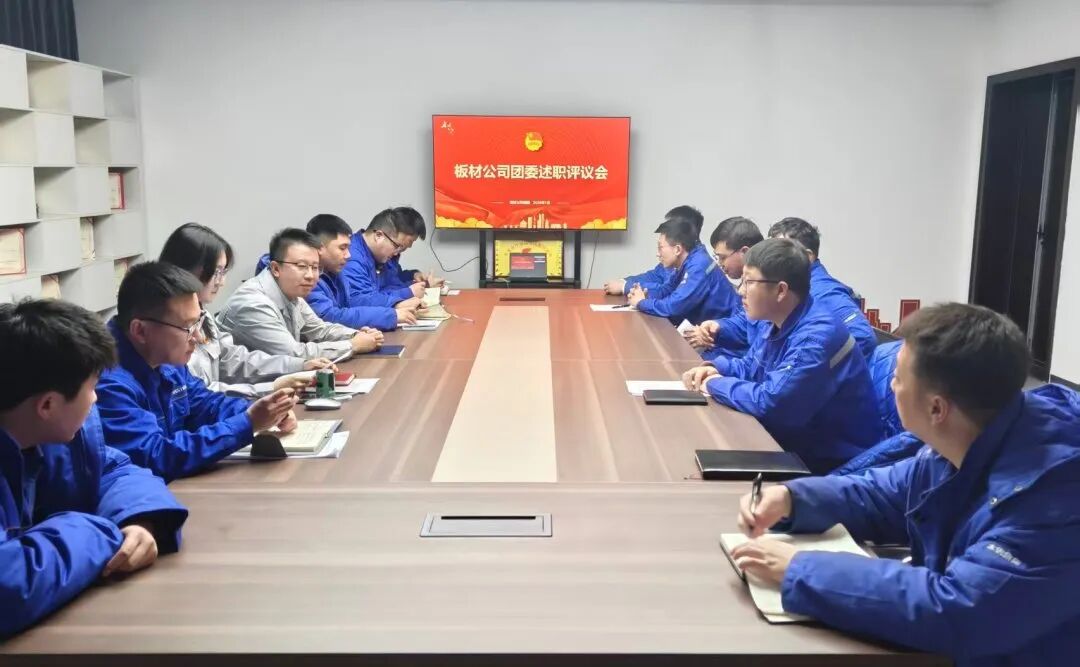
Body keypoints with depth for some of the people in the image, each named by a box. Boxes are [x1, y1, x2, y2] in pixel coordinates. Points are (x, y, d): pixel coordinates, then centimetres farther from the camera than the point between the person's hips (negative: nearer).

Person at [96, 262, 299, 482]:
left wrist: (261, 413, -4)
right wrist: (247, 424, -26)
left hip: (174, 486, 7)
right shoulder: (109, 383, -23)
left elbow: (207, 404, 15)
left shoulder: (167, 360, 3)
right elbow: (155, 459, -27)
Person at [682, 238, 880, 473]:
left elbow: (769, 403, -31)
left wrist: (717, 384, -15)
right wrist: (716, 368, -1)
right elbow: (749, 366, 20)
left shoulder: (817, 337, -26)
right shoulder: (780, 324, 3)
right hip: (798, 444, 8)